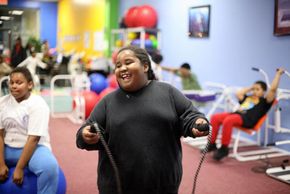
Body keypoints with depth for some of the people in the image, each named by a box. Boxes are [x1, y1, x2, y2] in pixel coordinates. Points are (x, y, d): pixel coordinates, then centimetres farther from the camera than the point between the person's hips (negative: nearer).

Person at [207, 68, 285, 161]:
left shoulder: (264, 101, 10)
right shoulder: (248, 98, 30)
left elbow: (273, 89, 1)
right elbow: (238, 94, 39)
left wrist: (278, 74, 10)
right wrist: (250, 88, 39)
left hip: (247, 119, -7)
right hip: (236, 114, 8)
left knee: (228, 120, -36)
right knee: (214, 117, -14)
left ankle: (224, 149, -26)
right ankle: (212, 144, -10)